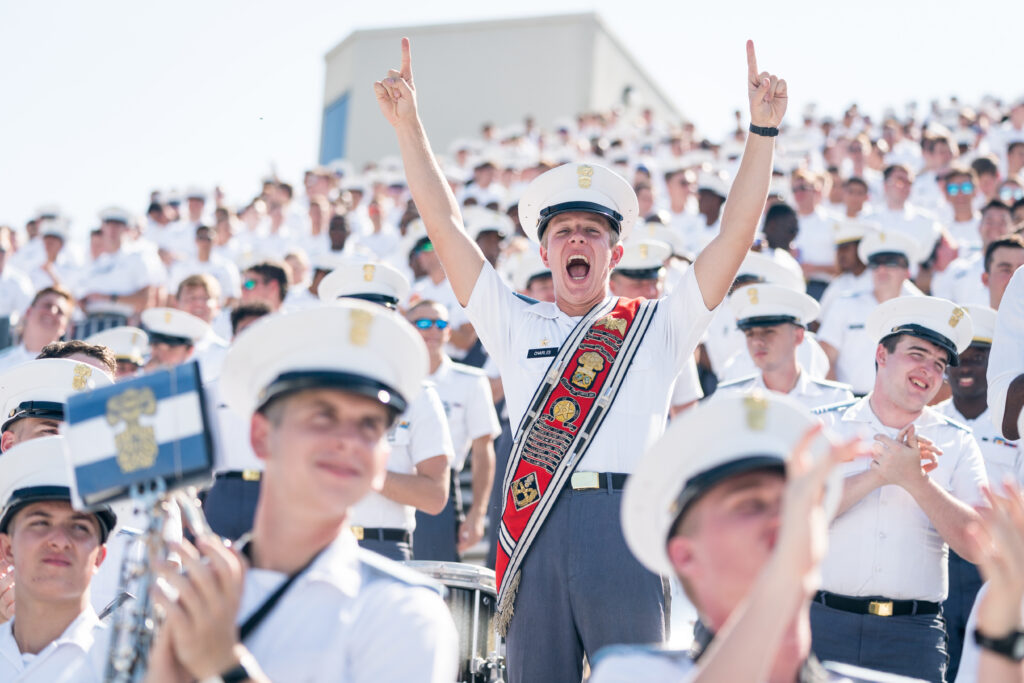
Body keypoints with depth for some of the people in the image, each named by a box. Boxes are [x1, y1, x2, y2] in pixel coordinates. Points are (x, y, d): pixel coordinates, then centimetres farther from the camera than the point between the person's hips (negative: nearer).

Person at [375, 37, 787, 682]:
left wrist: (763, 130, 3)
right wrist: (409, 127, 10)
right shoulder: (516, 324, 18)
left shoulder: (657, 326, 14)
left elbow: (737, 233, 8)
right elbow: (446, 228, 14)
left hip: (626, 522, -2)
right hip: (535, 525, 2)